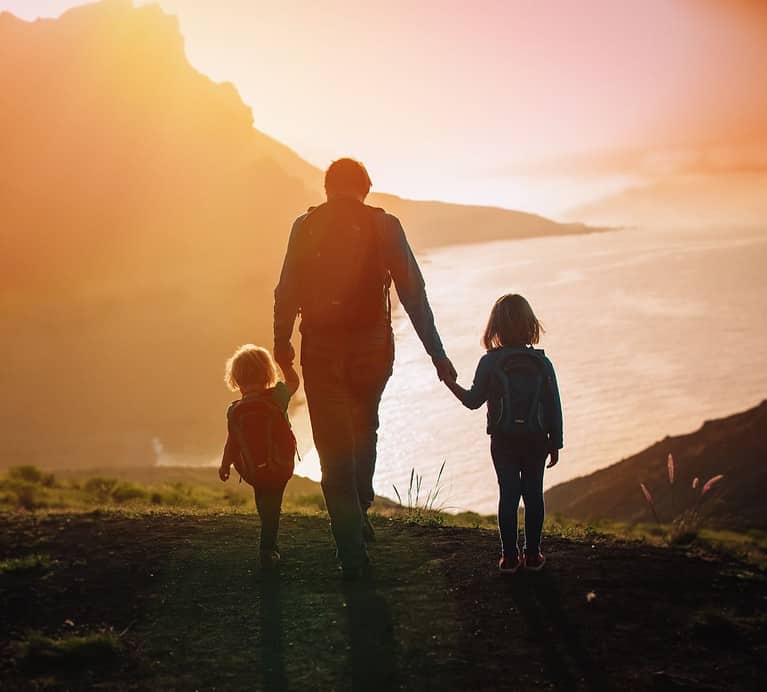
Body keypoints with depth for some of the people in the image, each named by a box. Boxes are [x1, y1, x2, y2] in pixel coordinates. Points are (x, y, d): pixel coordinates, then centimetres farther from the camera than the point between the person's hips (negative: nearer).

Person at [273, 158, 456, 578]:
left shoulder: (305, 227, 1)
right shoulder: (384, 226, -2)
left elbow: (287, 292, 2)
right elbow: (413, 293, -5)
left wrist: (282, 342, 17)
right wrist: (436, 353, -3)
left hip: (320, 350, 0)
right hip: (372, 347, 0)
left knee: (334, 448, 6)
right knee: (364, 431, 27)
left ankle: (353, 552, 6)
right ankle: (359, 515, 25)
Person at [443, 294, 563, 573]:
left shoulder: (489, 362, -10)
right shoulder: (542, 362, -6)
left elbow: (474, 400, -4)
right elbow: (554, 407, -3)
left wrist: (451, 383, 13)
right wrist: (555, 443, 6)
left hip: (503, 441, 0)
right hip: (536, 439, 1)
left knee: (508, 494, 7)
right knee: (534, 494, 10)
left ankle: (509, 557, 10)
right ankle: (532, 555, 16)